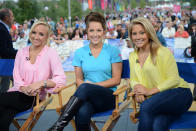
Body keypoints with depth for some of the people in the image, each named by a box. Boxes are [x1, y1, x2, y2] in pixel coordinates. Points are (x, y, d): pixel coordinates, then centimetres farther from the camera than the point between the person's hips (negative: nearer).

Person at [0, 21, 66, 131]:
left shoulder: (51, 53, 1)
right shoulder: (21, 52, 14)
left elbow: (61, 79, -9)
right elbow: (17, 77, 5)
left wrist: (41, 83, -24)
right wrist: (24, 88, -16)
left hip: (34, 97, -3)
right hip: (18, 92, 3)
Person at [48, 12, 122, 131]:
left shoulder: (113, 51, 7)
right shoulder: (80, 53, 13)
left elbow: (116, 80, 3)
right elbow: (79, 79, 13)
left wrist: (94, 85, -9)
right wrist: (85, 86, -11)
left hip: (109, 96, -1)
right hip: (87, 96, 2)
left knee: (85, 87, -36)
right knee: (82, 113, -37)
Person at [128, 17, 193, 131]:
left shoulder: (163, 52, -6)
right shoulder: (133, 57, 13)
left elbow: (174, 79, -11)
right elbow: (133, 80, 14)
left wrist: (149, 91, -17)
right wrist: (138, 90, -10)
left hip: (178, 93, -4)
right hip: (157, 100, 4)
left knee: (146, 107, -32)